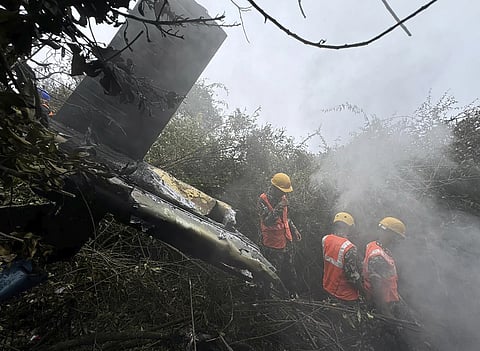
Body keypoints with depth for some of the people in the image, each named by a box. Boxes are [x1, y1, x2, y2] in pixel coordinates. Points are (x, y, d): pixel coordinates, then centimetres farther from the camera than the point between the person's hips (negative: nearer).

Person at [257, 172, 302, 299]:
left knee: (290, 270, 22)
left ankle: (293, 294, 42)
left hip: (287, 241, 7)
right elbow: (267, 221, -31)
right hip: (272, 245, -7)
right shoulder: (263, 200, -20)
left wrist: (294, 229, 15)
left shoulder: (282, 197, 2)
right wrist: (279, 207, -37)